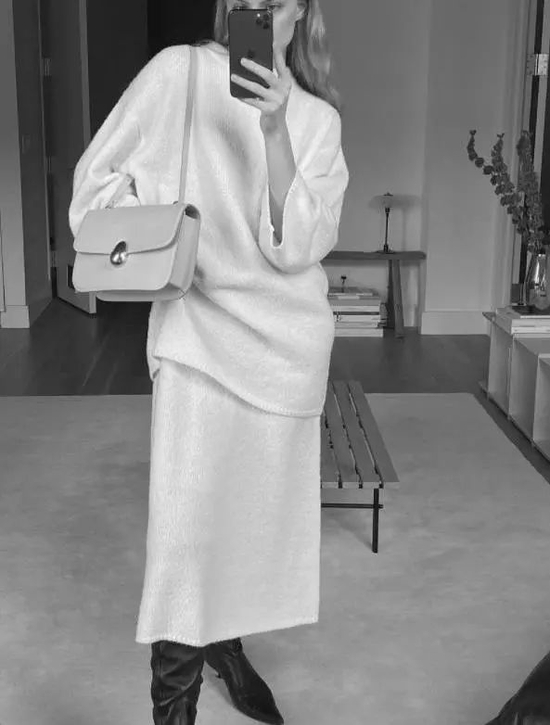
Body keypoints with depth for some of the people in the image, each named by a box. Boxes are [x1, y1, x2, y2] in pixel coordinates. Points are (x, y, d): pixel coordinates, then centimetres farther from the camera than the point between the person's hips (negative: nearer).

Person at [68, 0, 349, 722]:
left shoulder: (318, 118, 3)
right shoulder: (179, 72, -3)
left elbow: (295, 247, -11)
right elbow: (98, 174, 3)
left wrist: (273, 129, -20)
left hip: (286, 337, 3)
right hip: (198, 324, -3)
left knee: (259, 507, 14)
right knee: (186, 522, -9)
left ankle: (228, 643, 40)